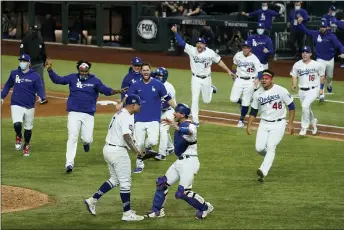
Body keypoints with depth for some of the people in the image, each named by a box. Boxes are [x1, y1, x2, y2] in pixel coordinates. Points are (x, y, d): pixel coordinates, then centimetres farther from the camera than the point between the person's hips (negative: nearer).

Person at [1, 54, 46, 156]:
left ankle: (26, 145, 35)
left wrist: (41, 97, -28)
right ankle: (18, 137, 11)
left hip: (29, 106, 0)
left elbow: (39, 88, -8)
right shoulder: (14, 73, 3)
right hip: (16, 105, 0)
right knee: (17, 124, -22)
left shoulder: (35, 76, -4)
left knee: (28, 128, 11)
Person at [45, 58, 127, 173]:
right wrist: (50, 70, -13)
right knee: (72, 138, -9)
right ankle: (69, 163, -7)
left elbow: (105, 90, -12)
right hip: (74, 113, 0)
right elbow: (57, 80, 3)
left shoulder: (95, 81, 0)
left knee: (87, 139, -3)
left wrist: (115, 91, -31)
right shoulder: (72, 78, 4)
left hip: (88, 115, 0)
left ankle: (86, 142, 37)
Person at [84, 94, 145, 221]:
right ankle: (127, 213, 2)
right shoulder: (126, 117, -16)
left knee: (114, 180, 20)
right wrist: (135, 150, -27)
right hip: (118, 151, -10)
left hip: (108, 148, 10)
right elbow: (126, 135, -28)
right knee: (125, 182, -2)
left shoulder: (119, 114, 15)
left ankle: (92, 200, 16)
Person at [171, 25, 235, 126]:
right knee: (195, 99, -6)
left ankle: (211, 89, 46)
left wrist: (228, 71, -3)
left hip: (206, 79, 0)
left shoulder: (210, 52, -10)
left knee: (206, 101, 13)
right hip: (196, 79, 0)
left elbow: (219, 61, -2)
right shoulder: (191, 50, -11)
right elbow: (181, 42, -16)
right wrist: (175, 32, -29)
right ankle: (195, 120, 2)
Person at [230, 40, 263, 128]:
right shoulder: (238, 55, -2)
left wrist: (257, 79, -36)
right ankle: (241, 102, 26)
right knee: (233, 99, -9)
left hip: (250, 81, -3)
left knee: (246, 103, 0)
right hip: (239, 80, 3)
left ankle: (241, 120, 17)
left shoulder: (254, 59, -14)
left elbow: (260, 71, -18)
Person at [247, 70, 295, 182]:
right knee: (259, 148, -7)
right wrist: (249, 125, 4)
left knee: (270, 147, -18)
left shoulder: (281, 91, -10)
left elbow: (291, 106, -3)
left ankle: (263, 172, -29)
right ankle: (269, 157, 28)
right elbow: (253, 111, 13)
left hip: (278, 124, -4)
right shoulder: (257, 94, 2)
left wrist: (290, 123, -7)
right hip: (264, 124, 4)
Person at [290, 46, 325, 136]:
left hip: (313, 90, -4)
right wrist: (294, 85, -9)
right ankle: (313, 122, 46)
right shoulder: (297, 65, -1)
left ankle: (304, 127, -15)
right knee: (306, 108, 16)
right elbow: (294, 75, 9)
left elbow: (322, 75, 6)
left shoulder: (317, 65, -8)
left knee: (305, 105, -25)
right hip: (302, 91, 4)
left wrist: (321, 88, 5)